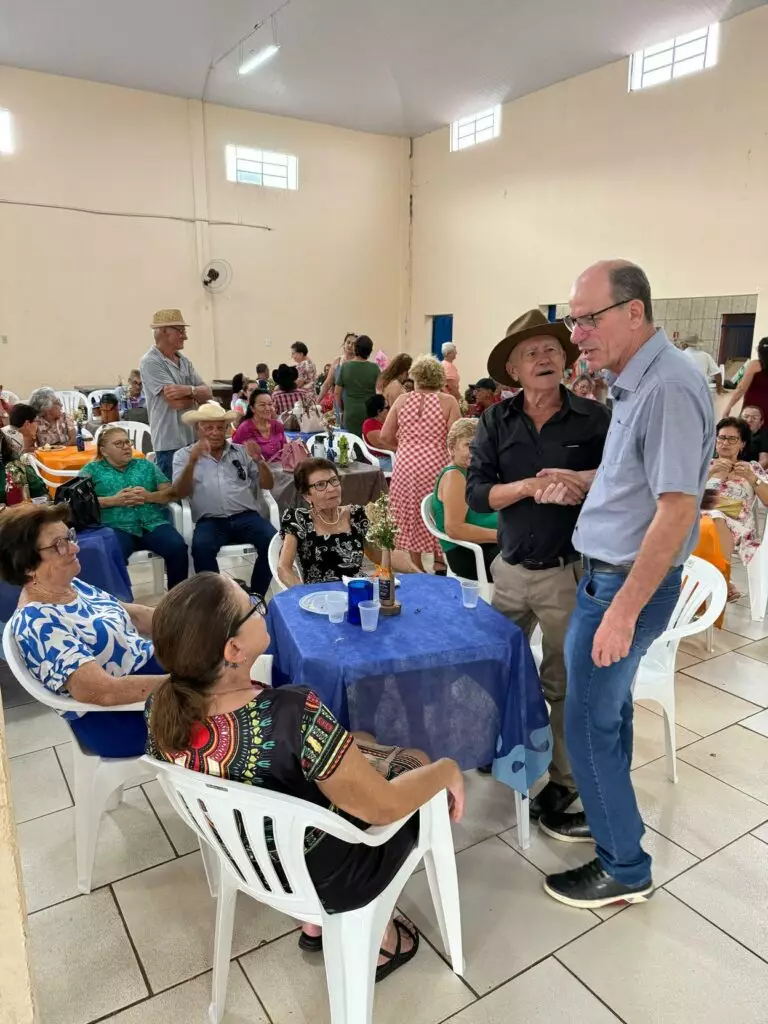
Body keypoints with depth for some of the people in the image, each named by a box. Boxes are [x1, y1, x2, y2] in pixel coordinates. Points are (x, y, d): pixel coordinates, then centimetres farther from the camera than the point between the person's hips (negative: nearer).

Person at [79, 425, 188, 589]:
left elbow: (171, 493, 14)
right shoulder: (92, 469, 15)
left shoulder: (146, 465, 22)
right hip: (116, 528, -2)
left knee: (178, 548, -26)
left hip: (153, 524, 3)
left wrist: (148, 496, -6)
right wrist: (113, 500, -9)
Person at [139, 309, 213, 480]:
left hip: (195, 438, 8)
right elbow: (177, 402, -19)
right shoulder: (150, 362, -11)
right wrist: (197, 396, 1)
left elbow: (208, 394, 5)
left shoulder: (183, 360, 12)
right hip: (171, 443, -7)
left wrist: (190, 390, -17)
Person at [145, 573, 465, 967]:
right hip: (325, 876, -5)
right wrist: (448, 770, -10)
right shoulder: (290, 714, -39)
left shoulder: (161, 709, -19)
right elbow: (382, 806, -28)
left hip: (247, 858, 5)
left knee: (360, 744, 24)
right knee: (415, 760, 17)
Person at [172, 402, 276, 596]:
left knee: (272, 541, -27)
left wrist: (259, 461, -8)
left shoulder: (242, 451, 16)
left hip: (245, 516, 2)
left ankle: (255, 596, -11)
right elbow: (180, 493, -1)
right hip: (209, 520, -1)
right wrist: (192, 462, -17)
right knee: (201, 548, -34)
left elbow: (268, 484, 12)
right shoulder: (184, 455, 12)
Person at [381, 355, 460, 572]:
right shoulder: (448, 401, -2)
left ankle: (417, 569, 21)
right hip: (436, 467, -2)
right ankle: (440, 562, 19)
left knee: (411, 518, 12)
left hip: (406, 467, 3)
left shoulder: (402, 400, 5)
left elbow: (385, 436, 6)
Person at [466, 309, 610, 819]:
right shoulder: (496, 421, -1)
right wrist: (531, 485, -22)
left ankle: (566, 778, 31)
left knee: (564, 682, 11)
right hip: (511, 569, 4)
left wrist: (580, 480, -22)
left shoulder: (595, 418, -7)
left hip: (571, 571, -3)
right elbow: (477, 494, -7)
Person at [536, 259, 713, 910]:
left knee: (591, 725, 3)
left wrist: (623, 610, -24)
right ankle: (609, 813, 43)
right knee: (609, 707, 22)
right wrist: (583, 484, 8)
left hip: (626, 584, -9)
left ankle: (625, 870, 22)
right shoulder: (635, 381, 8)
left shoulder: (668, 386, -22)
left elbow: (677, 510, -26)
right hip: (609, 573, 9)